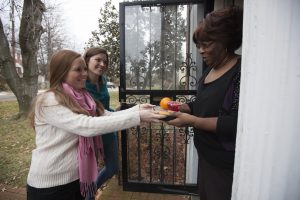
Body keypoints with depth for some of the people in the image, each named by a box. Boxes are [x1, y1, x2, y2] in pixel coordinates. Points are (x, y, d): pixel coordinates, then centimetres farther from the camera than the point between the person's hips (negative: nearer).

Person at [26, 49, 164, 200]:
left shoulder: (82, 99, 4)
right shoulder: (49, 102, -21)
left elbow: (108, 116, -6)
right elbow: (87, 126, -32)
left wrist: (138, 109, -19)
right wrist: (137, 117, -34)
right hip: (50, 184, -6)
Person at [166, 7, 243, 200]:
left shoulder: (241, 72, -20)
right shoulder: (211, 69, 7)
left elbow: (236, 124, -25)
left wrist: (192, 121, -25)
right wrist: (180, 107, -2)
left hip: (226, 162, -8)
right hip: (206, 154, 8)